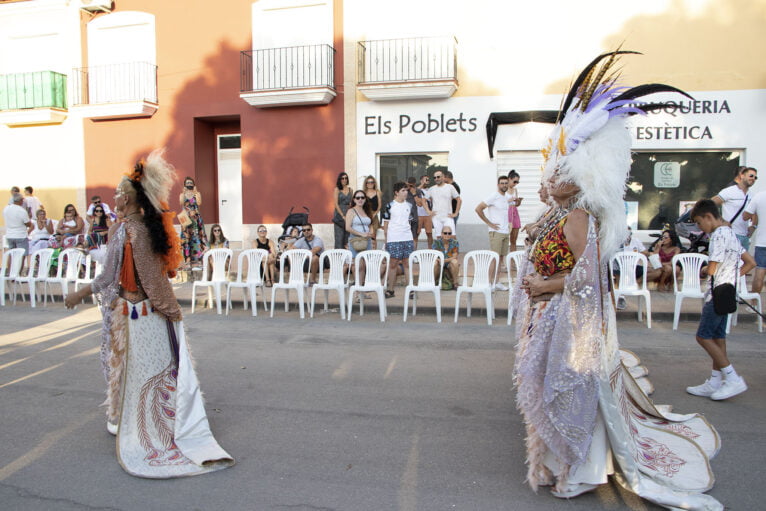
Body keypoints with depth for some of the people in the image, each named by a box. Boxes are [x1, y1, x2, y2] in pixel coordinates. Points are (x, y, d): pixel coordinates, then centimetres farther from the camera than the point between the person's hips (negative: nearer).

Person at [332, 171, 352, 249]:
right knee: (339, 236, -7)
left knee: (347, 236, 2)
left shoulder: (350, 190, 13)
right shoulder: (336, 189, 1)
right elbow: (336, 204, -5)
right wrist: (343, 216, -12)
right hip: (339, 215, -4)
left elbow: (351, 203, 14)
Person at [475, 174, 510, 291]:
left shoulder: (507, 197, 14)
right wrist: (489, 223, -13)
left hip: (505, 232, 8)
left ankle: (496, 282, 16)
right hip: (496, 232, -8)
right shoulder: (493, 196, -10)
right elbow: (478, 209, -14)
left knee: (501, 258, 10)